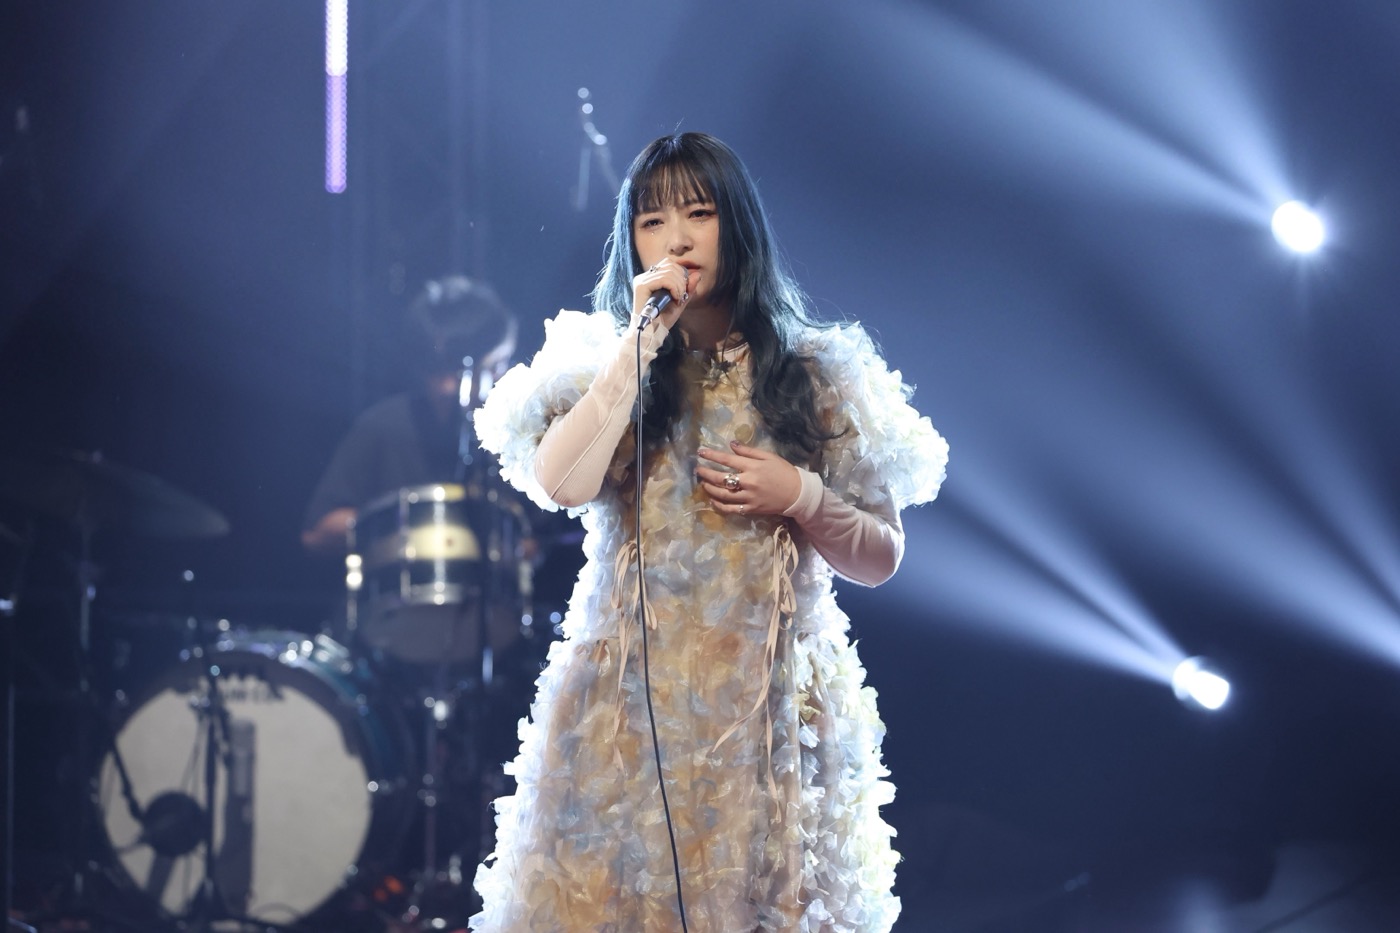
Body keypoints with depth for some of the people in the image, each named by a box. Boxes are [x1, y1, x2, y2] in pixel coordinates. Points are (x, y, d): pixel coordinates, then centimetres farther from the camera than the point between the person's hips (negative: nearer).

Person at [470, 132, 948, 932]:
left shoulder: (815, 375, 7)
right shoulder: (602, 364, 7)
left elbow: (881, 557, 8)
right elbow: (562, 484, -14)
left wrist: (802, 497, -9)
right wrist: (639, 342, -10)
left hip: (771, 705, 0)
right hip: (629, 701, 0)